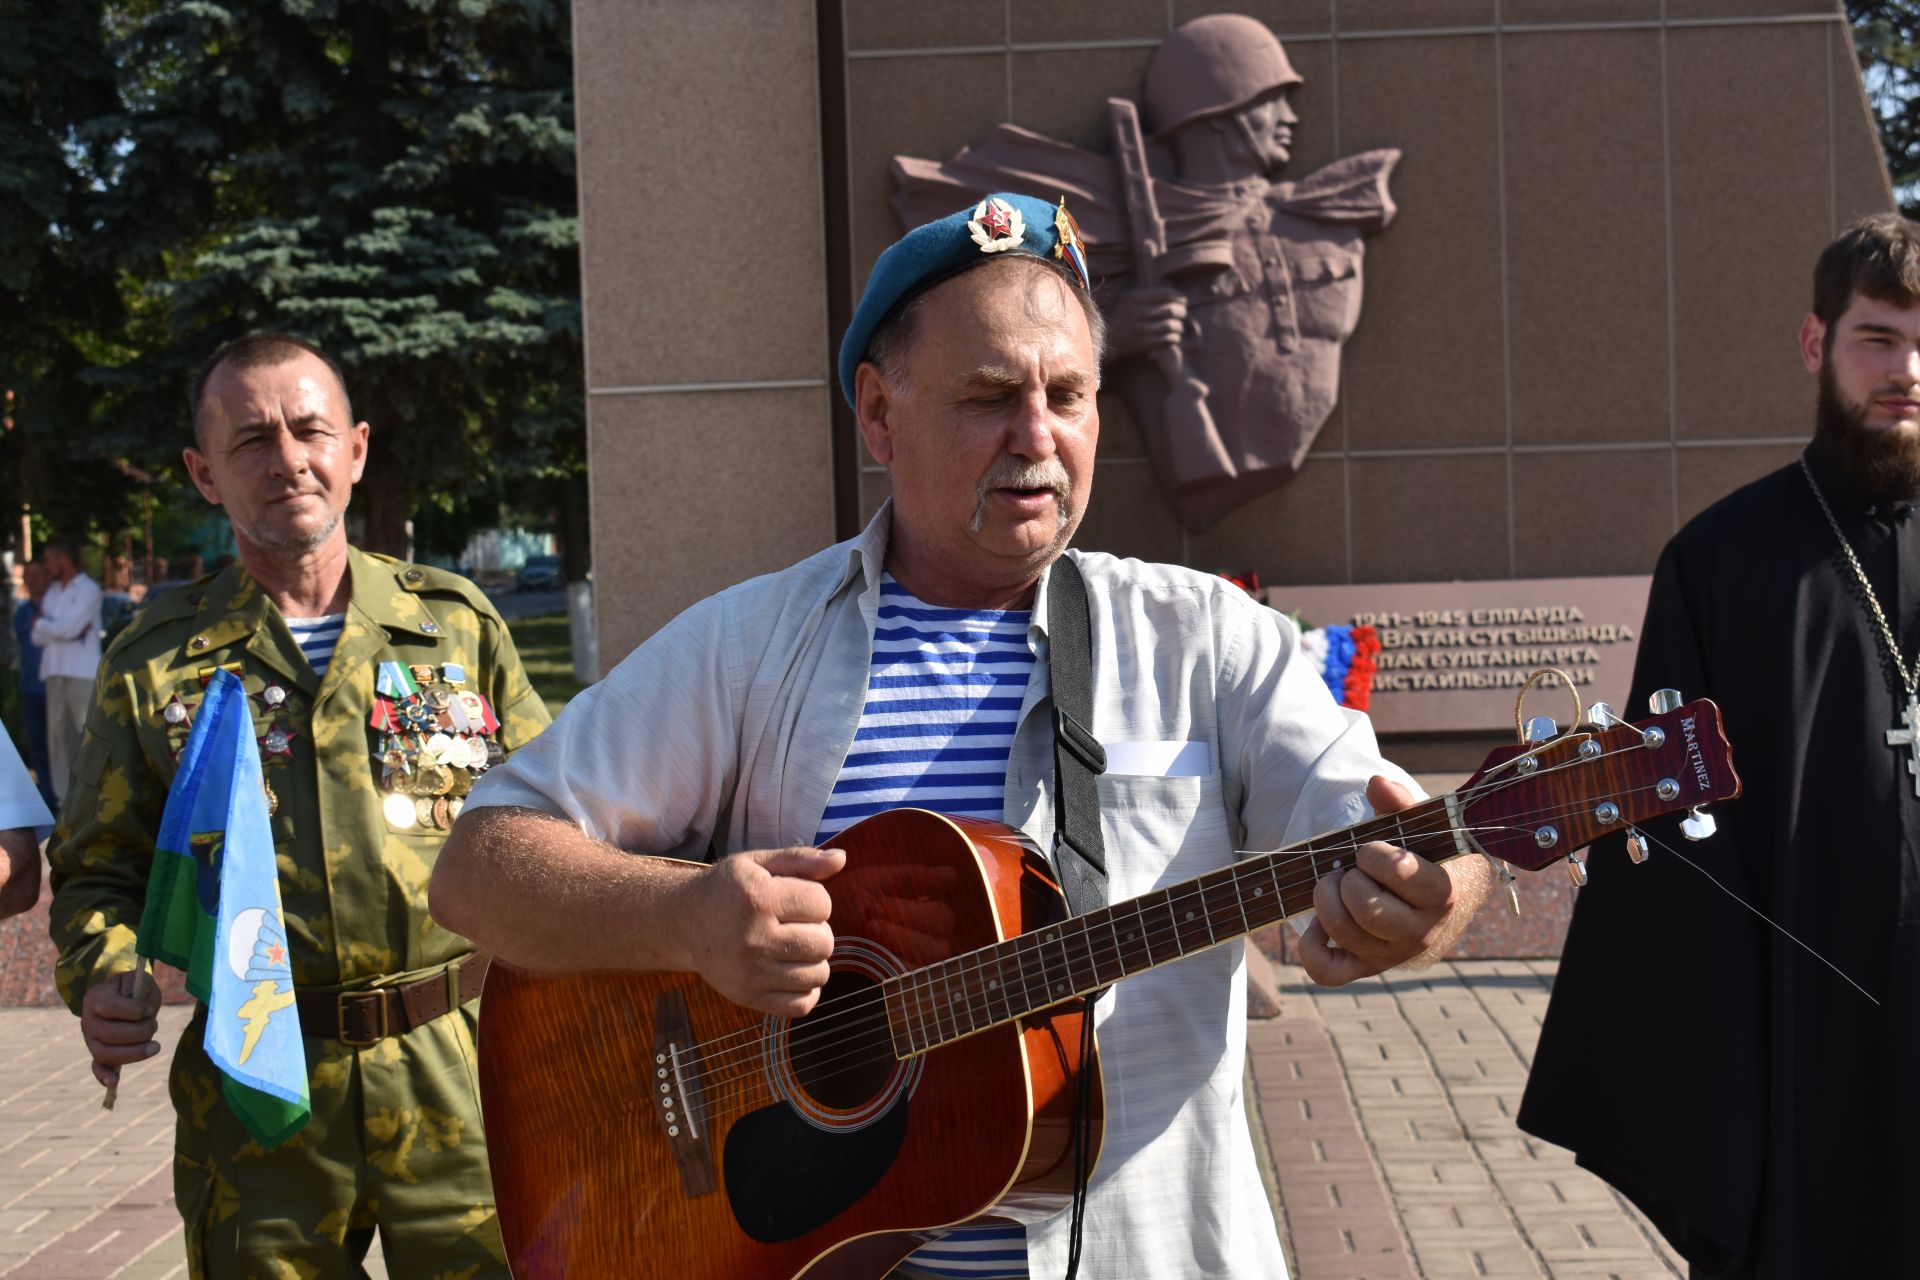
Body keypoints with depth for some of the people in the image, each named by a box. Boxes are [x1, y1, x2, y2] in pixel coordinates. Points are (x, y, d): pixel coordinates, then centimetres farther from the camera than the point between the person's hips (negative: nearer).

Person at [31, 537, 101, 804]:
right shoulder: (52, 591, 17)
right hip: (54, 672, 6)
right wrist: (63, 629, -6)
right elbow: (37, 636, 10)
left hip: (82, 673, -6)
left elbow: (68, 627, -13)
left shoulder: (89, 589, -2)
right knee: (58, 734, 4)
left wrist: (42, 623, 3)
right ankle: (64, 796, 7)